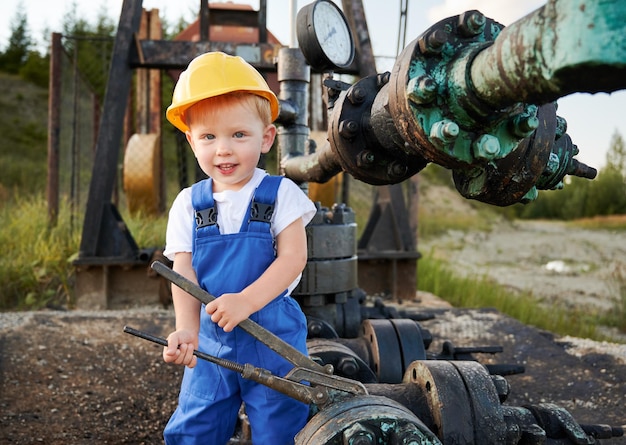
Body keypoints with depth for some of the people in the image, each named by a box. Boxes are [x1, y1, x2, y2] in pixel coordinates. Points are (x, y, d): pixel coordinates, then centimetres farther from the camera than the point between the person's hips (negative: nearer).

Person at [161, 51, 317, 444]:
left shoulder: (281, 194, -6)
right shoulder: (189, 204, 2)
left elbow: (293, 257, -13)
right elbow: (184, 271, -4)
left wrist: (247, 300, -25)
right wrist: (187, 328, -19)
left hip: (274, 332, -2)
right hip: (212, 334, 3)